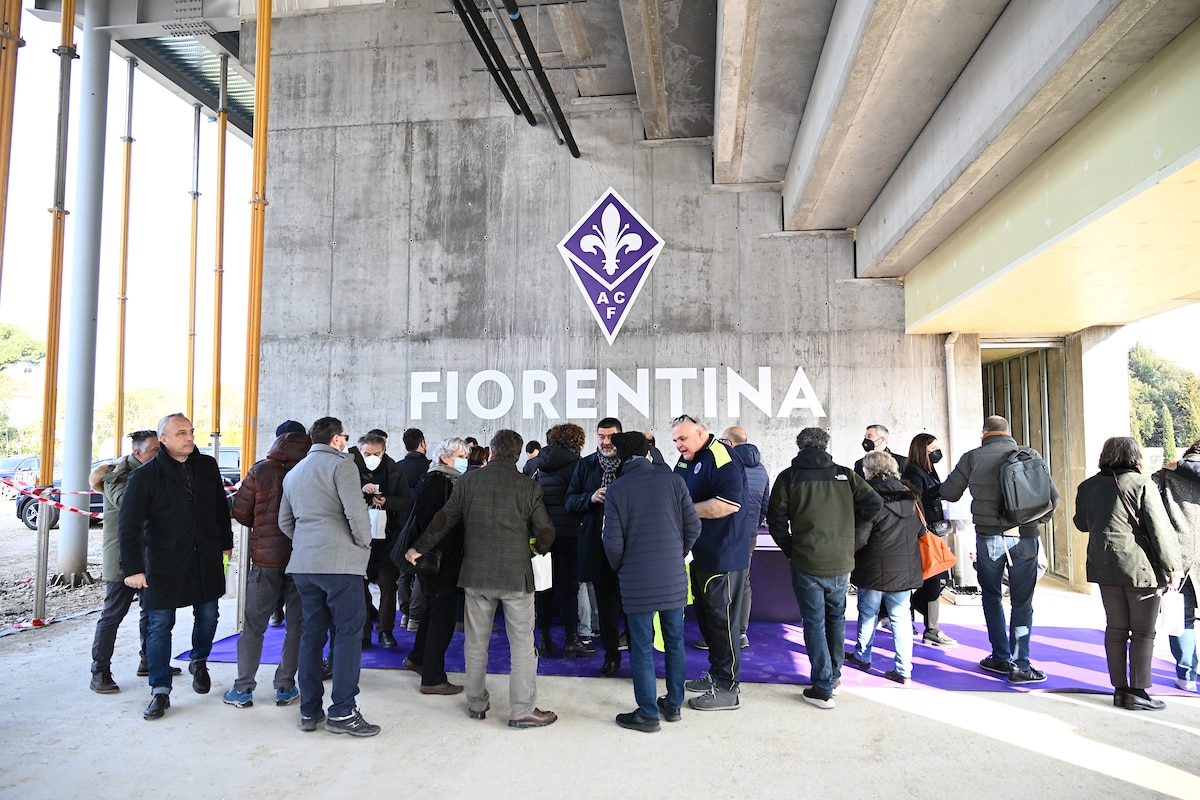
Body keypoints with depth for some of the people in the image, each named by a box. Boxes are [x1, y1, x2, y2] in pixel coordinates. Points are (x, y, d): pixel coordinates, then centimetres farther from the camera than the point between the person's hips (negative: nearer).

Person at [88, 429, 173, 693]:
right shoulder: (117, 475, -13)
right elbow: (126, 502, -31)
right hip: (124, 559, -8)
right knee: (113, 614, -3)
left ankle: (148, 661, 28)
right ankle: (100, 673, 5)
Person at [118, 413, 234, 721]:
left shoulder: (207, 466, 4)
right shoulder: (144, 476, -8)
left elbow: (221, 508, 15)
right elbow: (128, 526, -9)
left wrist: (225, 543, 18)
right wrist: (133, 568, -14)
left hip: (206, 560, 3)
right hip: (164, 564, -3)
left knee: (207, 616, 12)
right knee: (160, 625, 3)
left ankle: (199, 662, 39)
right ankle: (160, 692, 14)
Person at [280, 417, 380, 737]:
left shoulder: (294, 472, 19)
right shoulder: (341, 464, -6)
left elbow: (285, 522, 22)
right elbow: (355, 512, -17)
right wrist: (364, 543, -3)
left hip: (303, 564, 8)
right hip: (340, 561, -7)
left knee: (312, 633, 13)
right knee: (348, 633, -1)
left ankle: (309, 711, 19)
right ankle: (342, 712, 0)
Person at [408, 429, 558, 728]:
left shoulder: (468, 480, -1)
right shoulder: (529, 486, -7)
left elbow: (445, 519, 5)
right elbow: (546, 533, -7)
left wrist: (420, 548, 18)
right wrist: (539, 547, 15)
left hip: (476, 574, 3)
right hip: (516, 575, -3)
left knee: (476, 642, 15)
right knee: (522, 644, 6)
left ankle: (476, 704, 27)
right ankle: (523, 710, 10)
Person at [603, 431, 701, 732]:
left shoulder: (616, 490, -6)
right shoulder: (673, 481, -2)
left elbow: (613, 541, -7)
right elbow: (693, 527, -1)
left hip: (637, 581, -2)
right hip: (674, 577, 3)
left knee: (642, 648, 7)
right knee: (675, 642, 16)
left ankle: (648, 714, 15)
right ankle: (673, 705, 28)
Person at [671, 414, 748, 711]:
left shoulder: (721, 457, -17)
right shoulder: (685, 460, 12)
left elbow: (729, 503, -28)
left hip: (723, 555, -10)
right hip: (701, 554, 10)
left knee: (721, 619, -2)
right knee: (705, 616, 18)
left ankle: (727, 689, 9)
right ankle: (715, 673, 32)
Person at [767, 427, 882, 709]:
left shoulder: (789, 477, -3)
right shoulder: (844, 474, 3)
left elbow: (776, 519, -5)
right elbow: (874, 503, -2)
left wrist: (789, 549, 8)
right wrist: (848, 527, 12)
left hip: (806, 563, -3)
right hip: (841, 562, 3)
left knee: (814, 623, 5)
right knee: (836, 618, 21)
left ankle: (823, 688, 5)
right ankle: (834, 675, 33)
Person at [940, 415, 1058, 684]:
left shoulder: (972, 458, 0)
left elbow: (948, 493, 4)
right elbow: (1052, 495, 2)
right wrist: (1038, 520, 19)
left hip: (989, 537, 0)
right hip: (1025, 537, 1)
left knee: (992, 597, 17)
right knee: (1022, 602, 7)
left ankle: (1001, 658, 22)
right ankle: (1020, 666, 10)